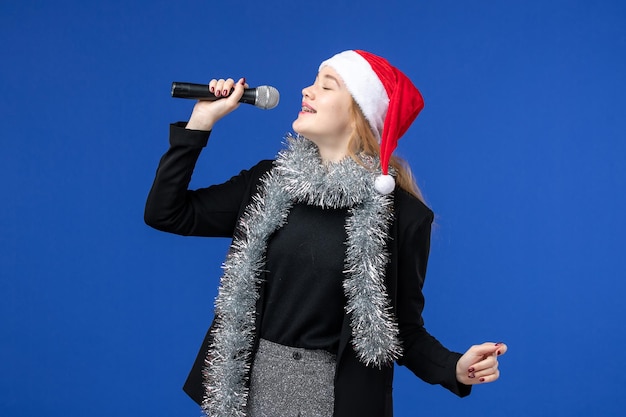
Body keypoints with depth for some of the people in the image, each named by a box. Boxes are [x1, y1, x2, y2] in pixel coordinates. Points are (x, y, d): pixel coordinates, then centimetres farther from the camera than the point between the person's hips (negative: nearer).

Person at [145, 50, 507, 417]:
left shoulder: (402, 215, -8)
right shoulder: (270, 182, 3)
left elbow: (403, 327, -2)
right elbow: (166, 214, 1)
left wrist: (456, 367, -21)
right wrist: (202, 119, -2)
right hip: (250, 387, 3)